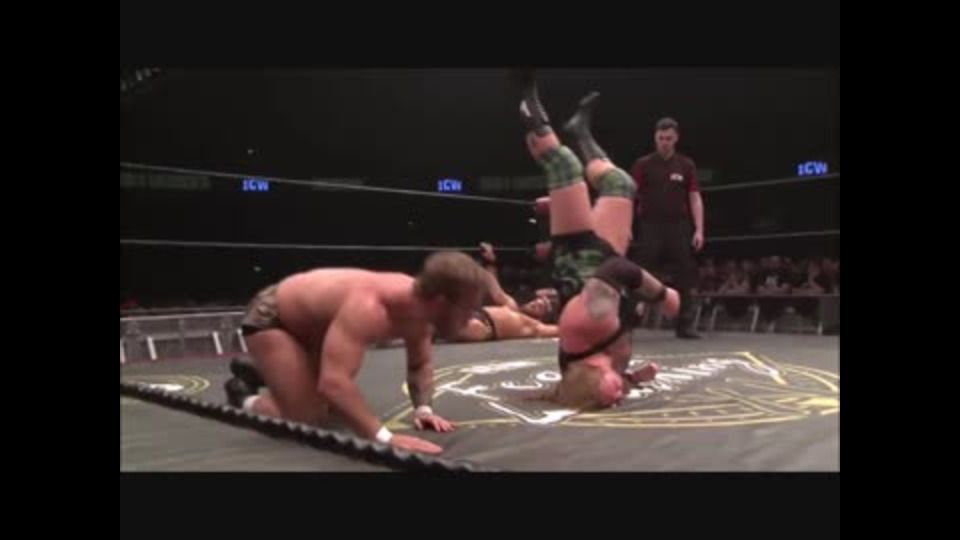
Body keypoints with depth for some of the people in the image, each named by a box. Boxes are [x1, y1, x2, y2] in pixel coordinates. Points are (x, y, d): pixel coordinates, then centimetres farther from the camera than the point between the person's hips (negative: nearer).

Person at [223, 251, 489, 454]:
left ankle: (258, 374, 38)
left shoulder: (419, 304, -16)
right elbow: (333, 382, -52)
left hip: (309, 322, 8)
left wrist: (424, 408, -12)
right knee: (306, 419, -15)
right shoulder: (369, 307, -43)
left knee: (331, 406, 21)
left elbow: (420, 365, 2)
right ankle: (244, 399, 12)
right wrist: (385, 438, -55)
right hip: (271, 318, -8)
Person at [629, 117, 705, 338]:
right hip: (650, 227, -2)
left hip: (679, 227, 2)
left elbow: (695, 199, 6)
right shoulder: (643, 164, 3)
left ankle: (685, 325, 11)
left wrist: (699, 230, -3)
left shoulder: (687, 165, 7)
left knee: (685, 278, 3)